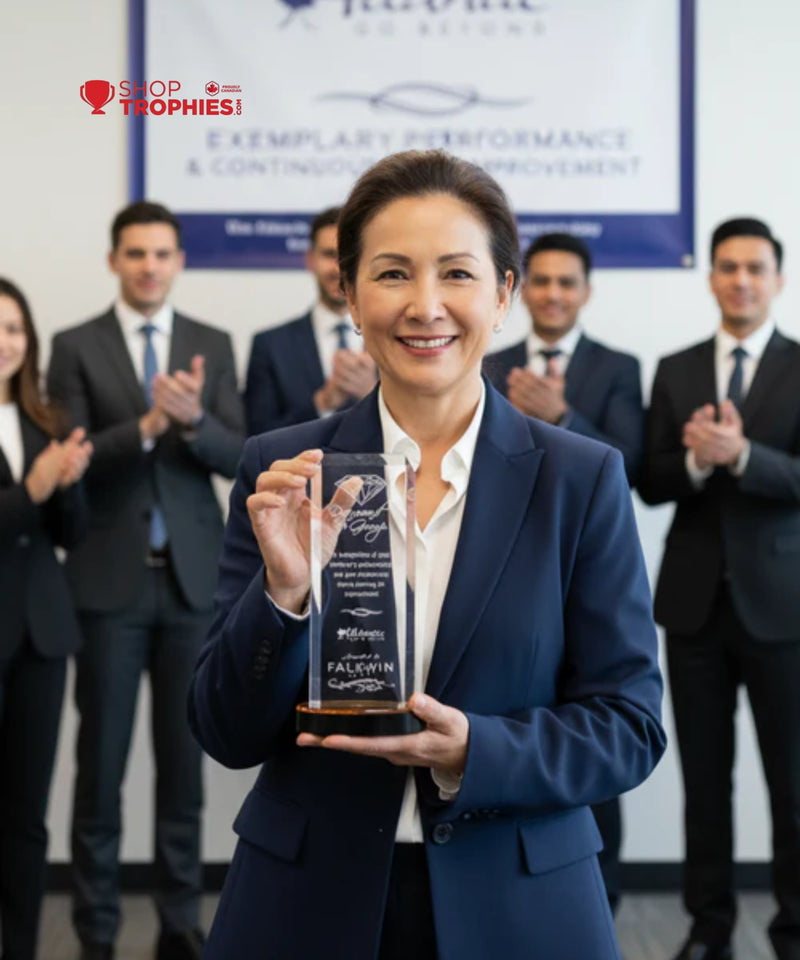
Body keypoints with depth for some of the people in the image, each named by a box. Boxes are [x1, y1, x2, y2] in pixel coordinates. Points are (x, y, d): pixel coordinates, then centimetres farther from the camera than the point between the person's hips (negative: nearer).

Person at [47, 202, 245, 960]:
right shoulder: (76, 347, 1)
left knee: (184, 757, 8)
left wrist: (193, 419, -22)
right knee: (102, 759, 2)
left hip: (192, 577, 2)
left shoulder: (212, 346, 7)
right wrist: (147, 425, -24)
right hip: (110, 579, -2)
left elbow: (236, 458, -1)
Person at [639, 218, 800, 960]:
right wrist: (695, 460, -16)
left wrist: (740, 454, -25)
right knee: (704, 775, 9)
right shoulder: (675, 371, 8)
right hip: (695, 600, 3)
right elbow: (651, 484, 3)